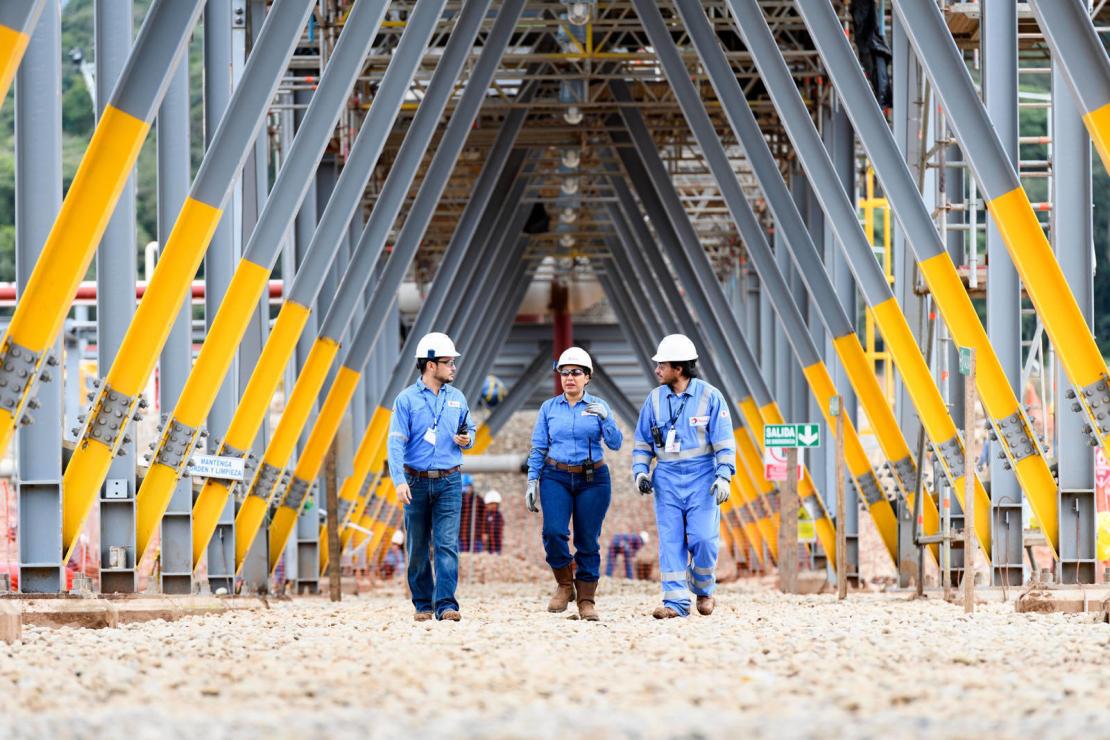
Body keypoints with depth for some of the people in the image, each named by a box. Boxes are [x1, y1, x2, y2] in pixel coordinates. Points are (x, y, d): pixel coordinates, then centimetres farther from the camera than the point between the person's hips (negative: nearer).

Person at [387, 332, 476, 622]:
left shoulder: (457, 398, 7)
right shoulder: (407, 399, -5)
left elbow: (470, 430, 20)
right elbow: (396, 442, -11)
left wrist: (466, 440, -5)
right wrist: (400, 481, -22)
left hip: (449, 482, 2)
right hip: (417, 482, -2)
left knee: (447, 544, -10)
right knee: (418, 549, 6)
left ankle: (446, 604, -14)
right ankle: (422, 604, 17)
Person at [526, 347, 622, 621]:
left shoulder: (597, 406, 4)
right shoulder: (549, 408, 6)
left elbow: (615, 443, -5)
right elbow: (538, 449, 8)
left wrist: (605, 418, -21)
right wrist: (532, 481, 0)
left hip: (593, 479, 0)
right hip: (556, 477, 0)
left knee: (588, 541, 0)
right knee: (554, 532, -19)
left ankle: (586, 600, 10)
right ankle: (564, 585, 2)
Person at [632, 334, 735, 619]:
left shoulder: (709, 397, -3)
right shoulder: (655, 399, 7)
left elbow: (724, 441, -4)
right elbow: (643, 441, 13)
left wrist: (724, 476, -13)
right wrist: (640, 471, -1)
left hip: (701, 478, -3)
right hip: (667, 478, 3)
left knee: (703, 538, -10)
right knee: (670, 541, -3)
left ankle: (704, 589, 14)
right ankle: (675, 601, -3)